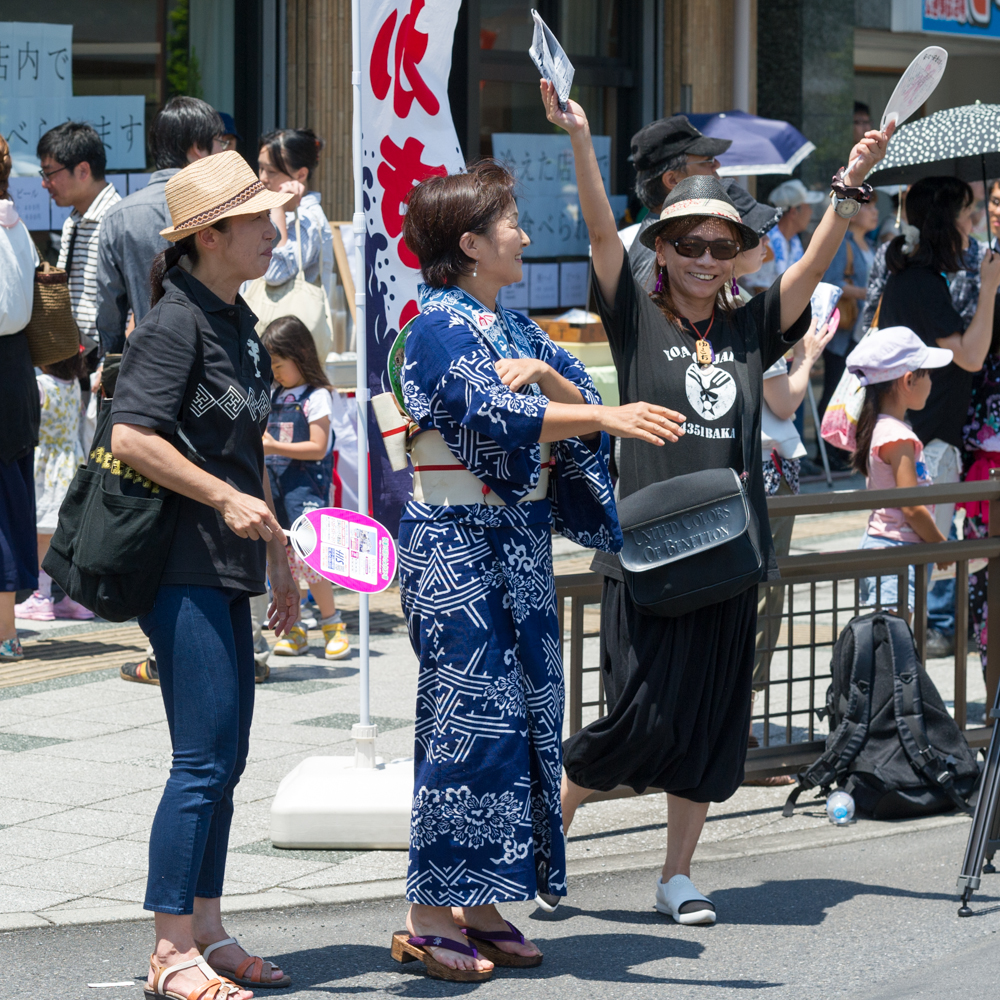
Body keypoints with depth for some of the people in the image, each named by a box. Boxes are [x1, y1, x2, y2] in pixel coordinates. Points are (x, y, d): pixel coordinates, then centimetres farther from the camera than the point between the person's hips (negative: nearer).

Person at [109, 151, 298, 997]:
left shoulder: (239, 322, 15)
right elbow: (130, 436, -20)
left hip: (226, 568, 9)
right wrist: (226, 499, -20)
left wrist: (278, 556, 24)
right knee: (203, 760, -8)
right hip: (182, 567, -9)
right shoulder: (176, 321, -13)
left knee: (225, 759, 12)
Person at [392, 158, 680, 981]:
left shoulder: (511, 327, 16)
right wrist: (602, 416, -32)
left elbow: (579, 398, 7)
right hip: (457, 543, -9)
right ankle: (428, 916, -5)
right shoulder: (440, 326, -10)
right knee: (471, 719, -10)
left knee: (524, 718, 7)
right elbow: (493, 412, -25)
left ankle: (478, 907, 13)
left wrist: (548, 375, -14)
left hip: (520, 543, 9)